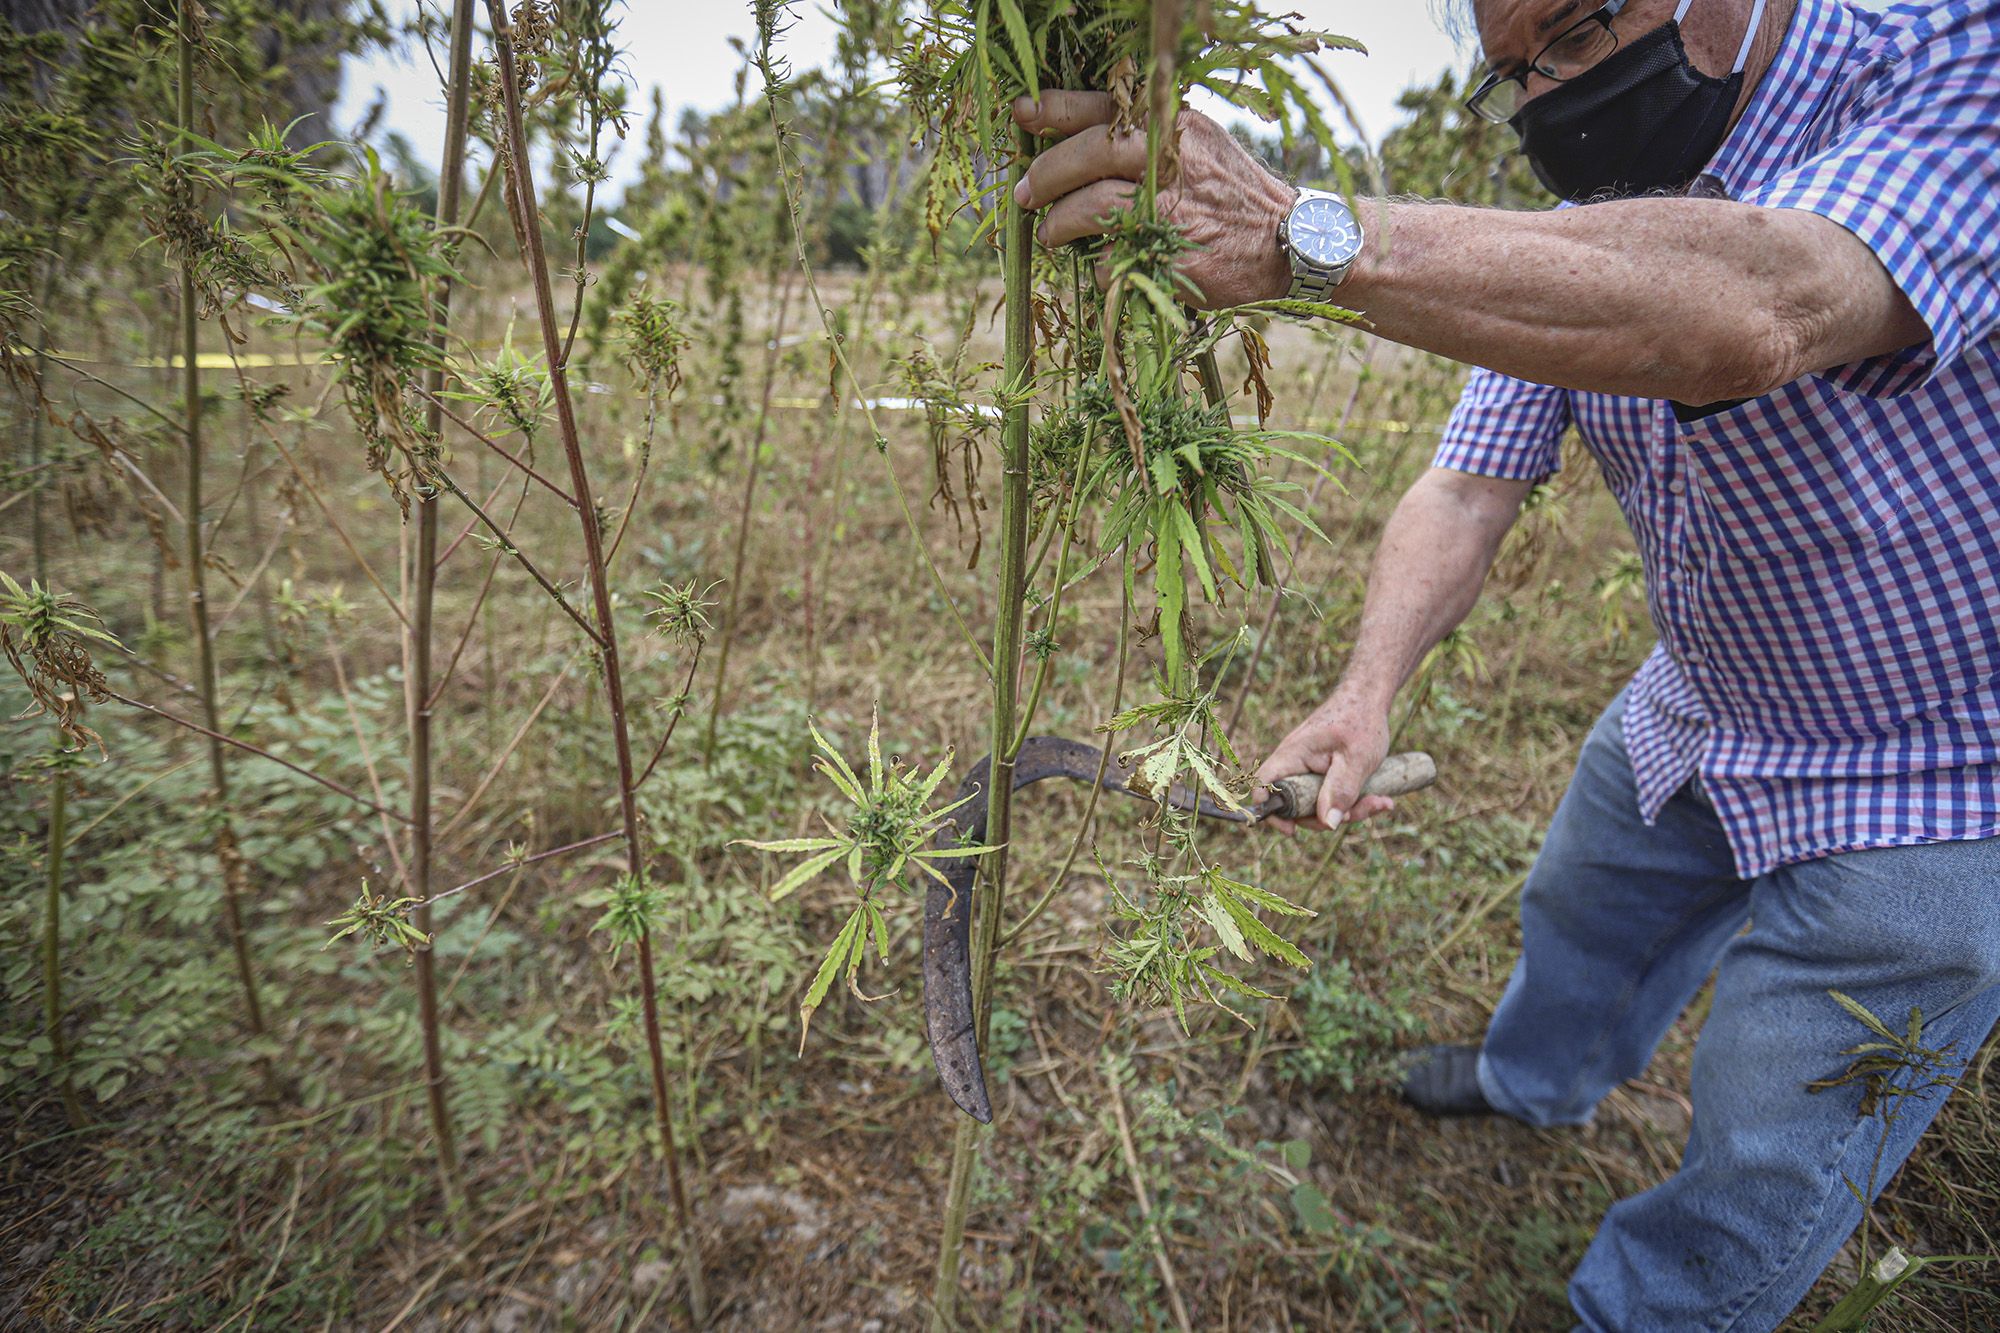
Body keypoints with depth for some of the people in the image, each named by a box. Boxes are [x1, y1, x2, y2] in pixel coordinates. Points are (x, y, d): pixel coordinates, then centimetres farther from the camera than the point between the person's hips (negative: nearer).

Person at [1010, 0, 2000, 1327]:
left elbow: (1752, 316, -48)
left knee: (1771, 1160, 6)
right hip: (1698, 713, 6)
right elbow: (1468, 489, -11)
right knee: (1577, 922, 28)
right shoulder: (1581, 232, -5)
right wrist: (1367, 690, -28)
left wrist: (1298, 234, -55)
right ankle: (1536, 1078, 60)